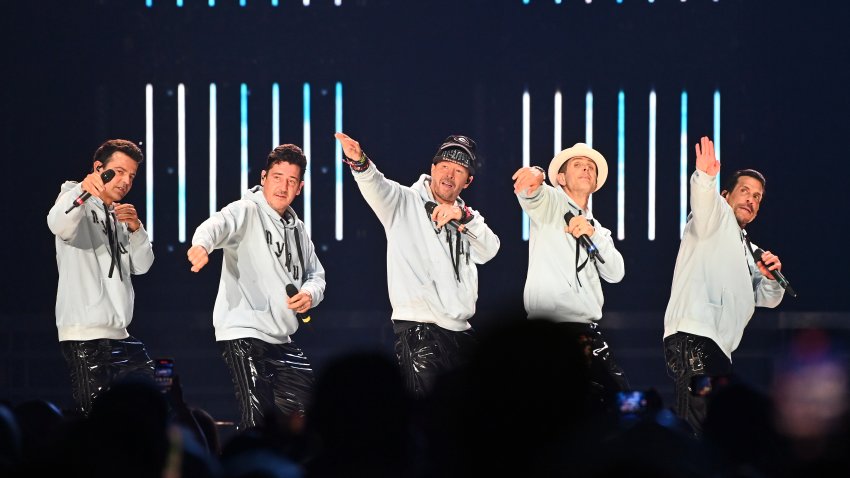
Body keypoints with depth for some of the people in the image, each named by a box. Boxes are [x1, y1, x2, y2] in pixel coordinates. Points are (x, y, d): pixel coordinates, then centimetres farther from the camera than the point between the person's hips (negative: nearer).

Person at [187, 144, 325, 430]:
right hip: (243, 333, -8)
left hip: (281, 339, 8)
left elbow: (316, 274, 25)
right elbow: (219, 224, -29)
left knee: (306, 411, 10)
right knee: (259, 418, -15)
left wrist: (310, 294, 0)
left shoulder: (296, 229, 17)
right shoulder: (247, 211, -7)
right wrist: (202, 244, -54)